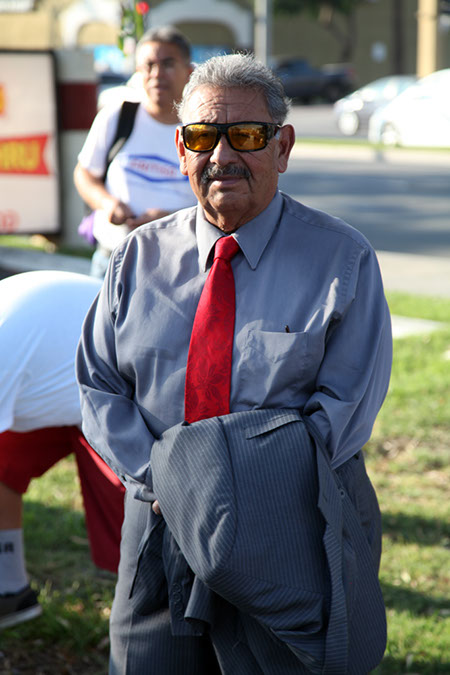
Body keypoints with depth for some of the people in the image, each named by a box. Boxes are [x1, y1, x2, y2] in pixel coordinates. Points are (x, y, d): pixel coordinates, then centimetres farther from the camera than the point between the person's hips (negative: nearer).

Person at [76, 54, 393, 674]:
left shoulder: (343, 259, -3)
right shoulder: (140, 257, 7)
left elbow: (347, 403, -9)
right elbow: (101, 387, 5)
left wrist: (244, 492, -19)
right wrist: (162, 482, -11)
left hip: (291, 537, -2)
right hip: (163, 528, 3)